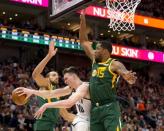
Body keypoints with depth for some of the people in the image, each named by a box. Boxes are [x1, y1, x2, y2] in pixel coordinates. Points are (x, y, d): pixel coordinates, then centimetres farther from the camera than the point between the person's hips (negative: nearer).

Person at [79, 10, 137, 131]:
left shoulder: (115, 64, -6)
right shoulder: (95, 60, 14)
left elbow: (124, 71, -28)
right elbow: (83, 41, 20)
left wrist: (127, 76, -53)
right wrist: (83, 20, 14)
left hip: (110, 108, -7)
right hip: (95, 109, 7)